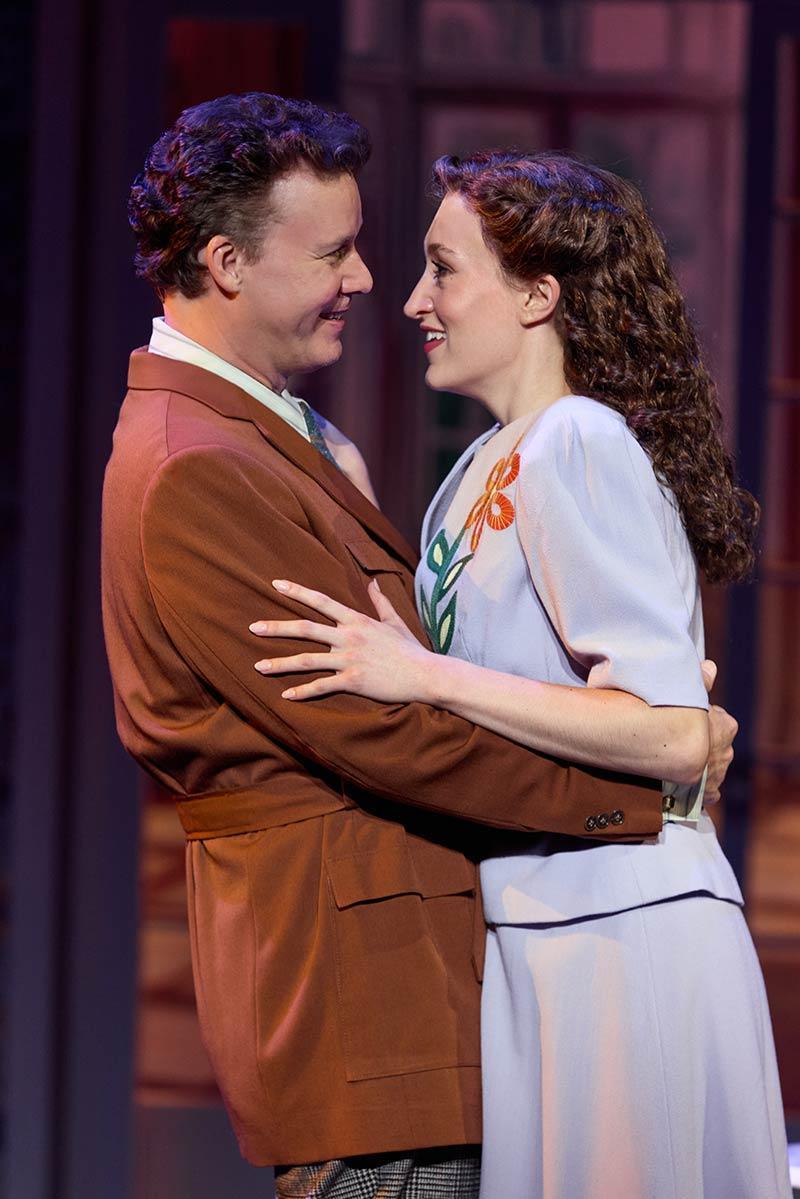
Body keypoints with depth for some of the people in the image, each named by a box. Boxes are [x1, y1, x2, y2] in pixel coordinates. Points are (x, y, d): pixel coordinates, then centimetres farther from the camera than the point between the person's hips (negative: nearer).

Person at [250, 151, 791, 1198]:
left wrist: (425, 677, -20)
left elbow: (666, 727, -20)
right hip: (535, 930, 9)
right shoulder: (490, 463, 14)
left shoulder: (578, 446, -14)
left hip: (614, 941, -9)